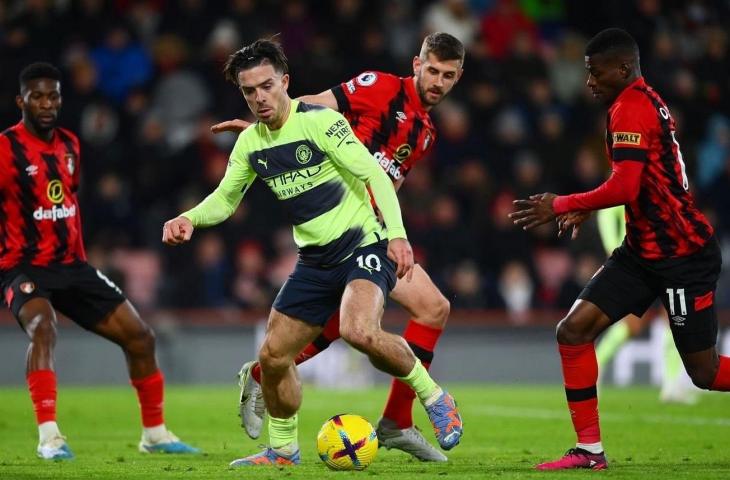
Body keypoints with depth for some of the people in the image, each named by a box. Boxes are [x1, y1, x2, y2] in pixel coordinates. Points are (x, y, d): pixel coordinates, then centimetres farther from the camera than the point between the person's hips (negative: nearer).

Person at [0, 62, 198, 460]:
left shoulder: (70, 145, 10)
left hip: (70, 264, 7)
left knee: (139, 336, 6)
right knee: (43, 327, -37)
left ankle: (155, 433, 21)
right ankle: (49, 436, -40)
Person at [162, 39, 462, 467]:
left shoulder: (319, 121, -14)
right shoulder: (250, 143, 6)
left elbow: (375, 175, -19)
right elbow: (225, 199, 17)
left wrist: (397, 233, -31)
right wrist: (190, 219, -4)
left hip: (365, 244, -7)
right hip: (316, 261, 7)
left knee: (360, 332, -32)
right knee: (273, 355, 2)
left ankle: (434, 398, -10)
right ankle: (283, 450, 23)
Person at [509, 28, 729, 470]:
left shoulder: (631, 109, -18)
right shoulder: (646, 102, 12)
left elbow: (625, 188, -27)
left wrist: (562, 206, -17)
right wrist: (586, 211, 14)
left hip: (683, 255, -10)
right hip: (643, 251, 10)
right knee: (573, 330, -3)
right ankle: (590, 450, 1)